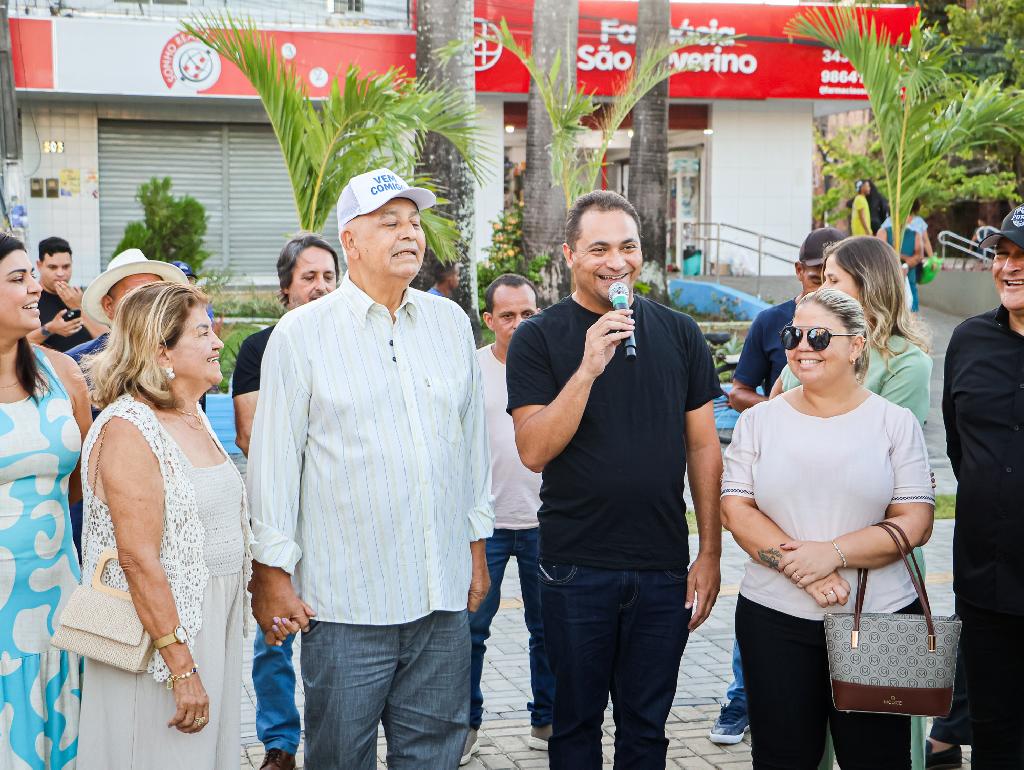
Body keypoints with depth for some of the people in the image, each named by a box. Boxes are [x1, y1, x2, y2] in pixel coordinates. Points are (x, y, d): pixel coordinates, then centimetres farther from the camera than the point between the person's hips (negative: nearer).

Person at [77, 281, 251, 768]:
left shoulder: (194, 418, 10)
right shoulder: (128, 429, -17)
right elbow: (140, 560, -22)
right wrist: (182, 669, -23)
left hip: (212, 628, 9)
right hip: (156, 631, -8)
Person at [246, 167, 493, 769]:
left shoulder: (451, 323, 10)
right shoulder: (302, 333, -3)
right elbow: (274, 458, -3)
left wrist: (478, 545, 16)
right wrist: (273, 572, -5)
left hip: (444, 595, 4)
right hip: (344, 599, -4)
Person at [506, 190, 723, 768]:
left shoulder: (680, 335, 5)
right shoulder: (538, 339, -3)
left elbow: (703, 448, 8)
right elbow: (534, 452, -12)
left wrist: (710, 553, 4)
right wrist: (588, 368, -23)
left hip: (664, 569, 2)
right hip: (576, 567, -2)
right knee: (577, 722, 11)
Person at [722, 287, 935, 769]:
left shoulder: (895, 423, 2)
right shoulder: (759, 420, 6)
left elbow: (915, 523, -4)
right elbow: (735, 510, 0)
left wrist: (833, 553, -16)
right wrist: (799, 564, -14)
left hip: (880, 620, -1)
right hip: (775, 619, 1)